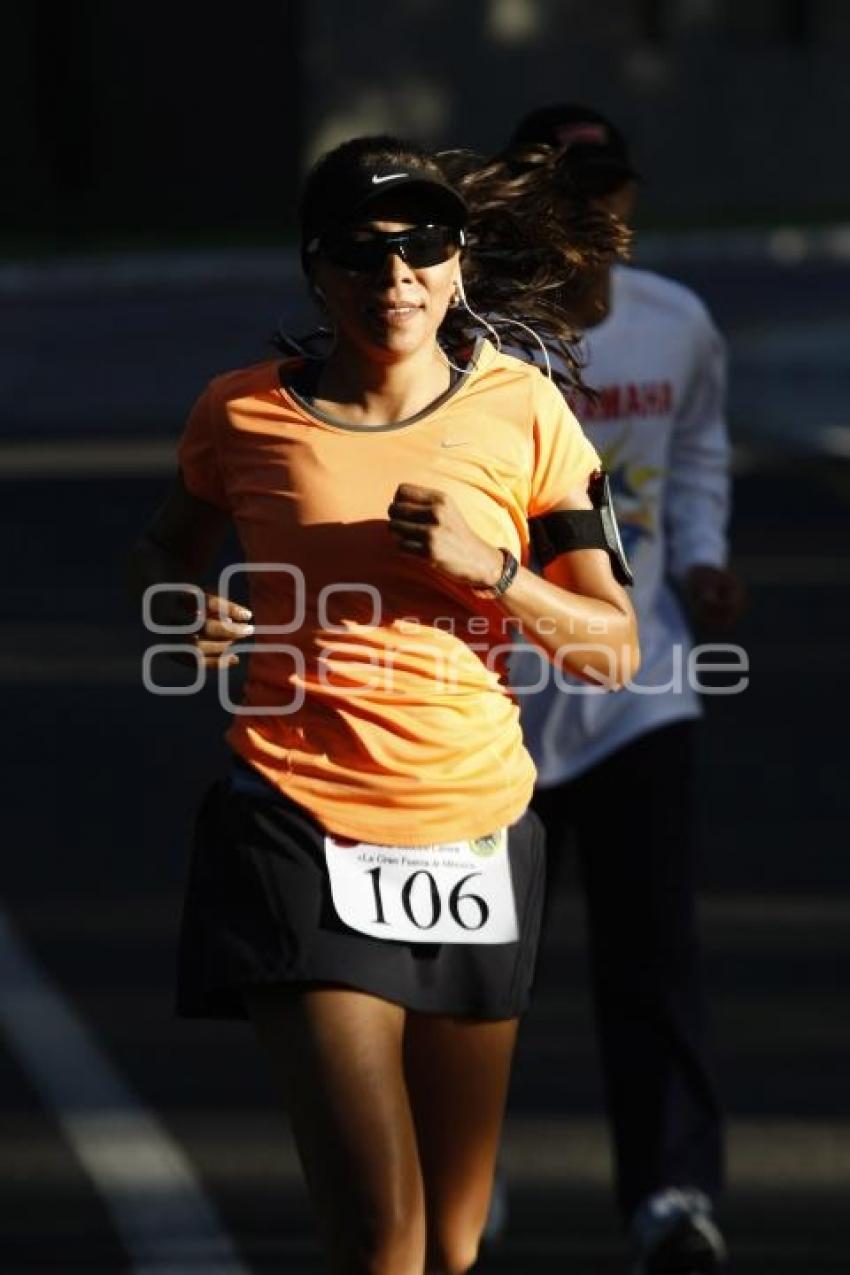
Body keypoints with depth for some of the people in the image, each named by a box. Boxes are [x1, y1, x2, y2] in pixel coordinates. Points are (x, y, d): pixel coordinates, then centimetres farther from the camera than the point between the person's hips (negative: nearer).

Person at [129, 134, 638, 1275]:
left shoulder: (518, 410, 3)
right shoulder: (246, 412, 0)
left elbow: (614, 650, 4)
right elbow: (166, 548, 20)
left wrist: (488, 571, -12)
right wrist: (184, 613, -3)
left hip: (475, 835, 3)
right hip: (301, 829, -3)